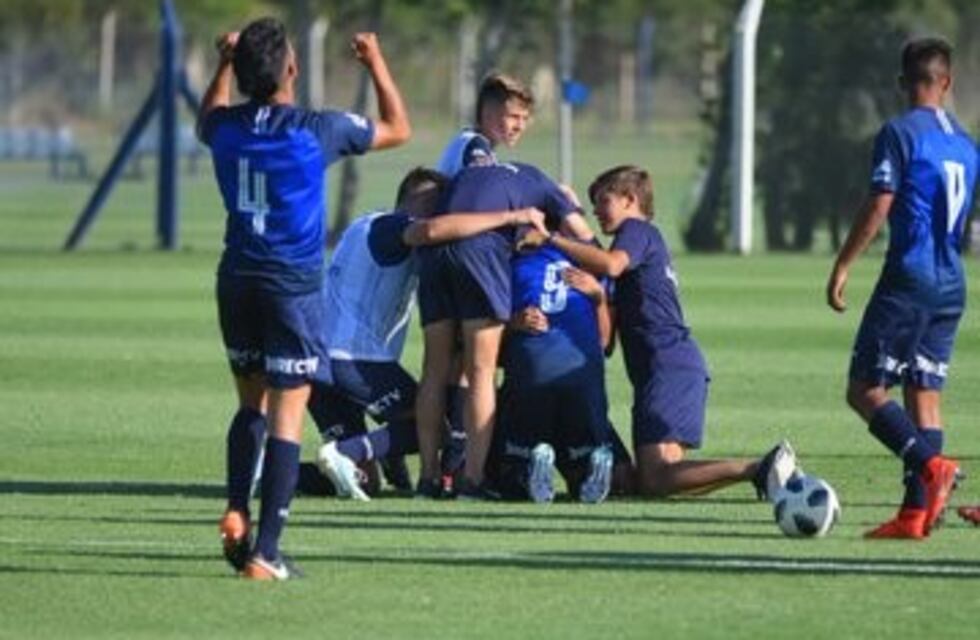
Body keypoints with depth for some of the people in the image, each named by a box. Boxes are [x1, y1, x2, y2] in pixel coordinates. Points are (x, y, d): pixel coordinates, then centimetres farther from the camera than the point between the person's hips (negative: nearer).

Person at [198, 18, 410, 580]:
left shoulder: (227, 128, -1)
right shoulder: (317, 130, -12)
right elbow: (398, 129, 5)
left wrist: (224, 65, 32)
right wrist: (377, 64, 15)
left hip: (238, 281, 5)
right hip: (295, 288, -5)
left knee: (252, 403, 22)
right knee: (287, 421, -3)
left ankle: (237, 511, 3)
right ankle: (265, 553, -9)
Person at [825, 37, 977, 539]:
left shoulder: (900, 133, -8)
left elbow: (879, 206, -13)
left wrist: (842, 266, -9)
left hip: (908, 279, -7)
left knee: (865, 390, -4)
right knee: (924, 394, 7)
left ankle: (931, 465, -24)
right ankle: (916, 512, 0)